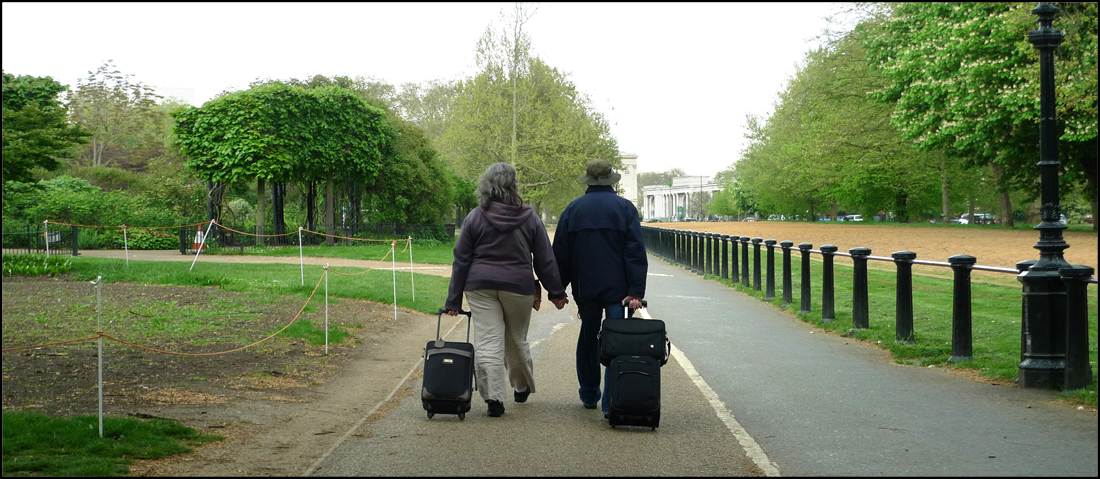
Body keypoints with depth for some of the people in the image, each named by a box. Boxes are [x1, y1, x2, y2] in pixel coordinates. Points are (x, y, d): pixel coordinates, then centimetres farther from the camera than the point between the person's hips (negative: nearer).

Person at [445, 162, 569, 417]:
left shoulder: (474, 218, -1)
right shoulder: (530, 218, 1)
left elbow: (461, 260, 1)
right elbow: (545, 260, 5)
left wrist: (454, 300, 5)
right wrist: (556, 292, 13)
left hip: (480, 287, -1)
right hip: (519, 287, 1)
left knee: (487, 343, -2)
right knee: (517, 340, 17)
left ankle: (494, 397, -9)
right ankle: (522, 387, 36)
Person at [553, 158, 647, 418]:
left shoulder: (573, 209, 6)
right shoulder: (625, 207, 0)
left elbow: (560, 253, 7)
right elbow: (636, 253, -7)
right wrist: (636, 291, -9)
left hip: (585, 288, 3)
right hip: (617, 289, -3)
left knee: (588, 340, 17)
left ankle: (589, 395, 26)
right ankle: (612, 402, -11)